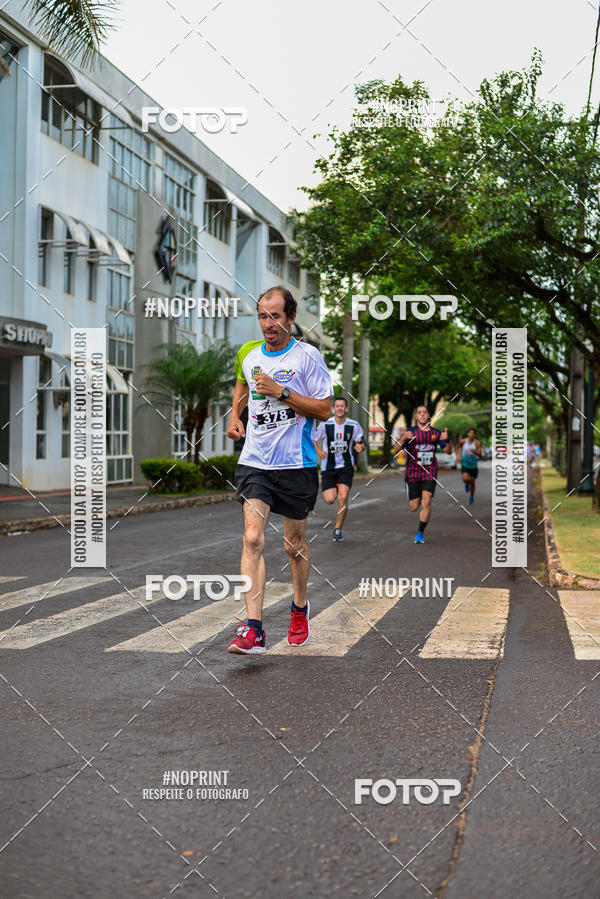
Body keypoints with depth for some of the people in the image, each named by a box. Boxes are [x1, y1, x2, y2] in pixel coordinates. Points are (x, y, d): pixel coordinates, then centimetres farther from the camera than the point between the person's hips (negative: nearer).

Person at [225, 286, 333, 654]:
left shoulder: (308, 356, -5)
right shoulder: (251, 358, 9)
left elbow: (325, 409, -8)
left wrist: (281, 392, -17)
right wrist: (235, 414, 13)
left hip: (297, 464, -2)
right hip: (254, 461, 3)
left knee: (295, 543, 12)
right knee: (253, 539, -13)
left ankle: (300, 607, 38)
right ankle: (254, 630, -17)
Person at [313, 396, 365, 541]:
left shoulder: (354, 426, -4)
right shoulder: (325, 424, -6)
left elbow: (361, 442, 7)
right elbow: (313, 439, 6)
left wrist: (360, 447, -17)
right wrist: (318, 451, -12)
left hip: (345, 466, 0)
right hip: (328, 467, 0)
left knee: (343, 497, -16)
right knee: (330, 499, -9)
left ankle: (338, 529, 2)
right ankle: (332, 489, 31)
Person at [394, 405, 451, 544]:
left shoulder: (435, 433, 7)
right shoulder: (410, 432, -3)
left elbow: (448, 451, 8)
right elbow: (396, 451, -10)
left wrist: (447, 440, -13)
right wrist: (403, 438, -29)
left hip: (430, 473, 1)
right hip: (413, 473, -1)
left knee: (426, 503, -16)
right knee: (413, 508, 3)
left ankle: (420, 533, -1)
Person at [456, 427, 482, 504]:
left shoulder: (477, 443, -13)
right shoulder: (463, 441, -9)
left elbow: (480, 456, -17)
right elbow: (457, 447, 12)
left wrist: (475, 452, -35)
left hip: (473, 465, 0)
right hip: (464, 464, 0)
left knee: (472, 483, 9)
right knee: (465, 479, -24)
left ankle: (471, 497, 36)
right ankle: (467, 484, 15)